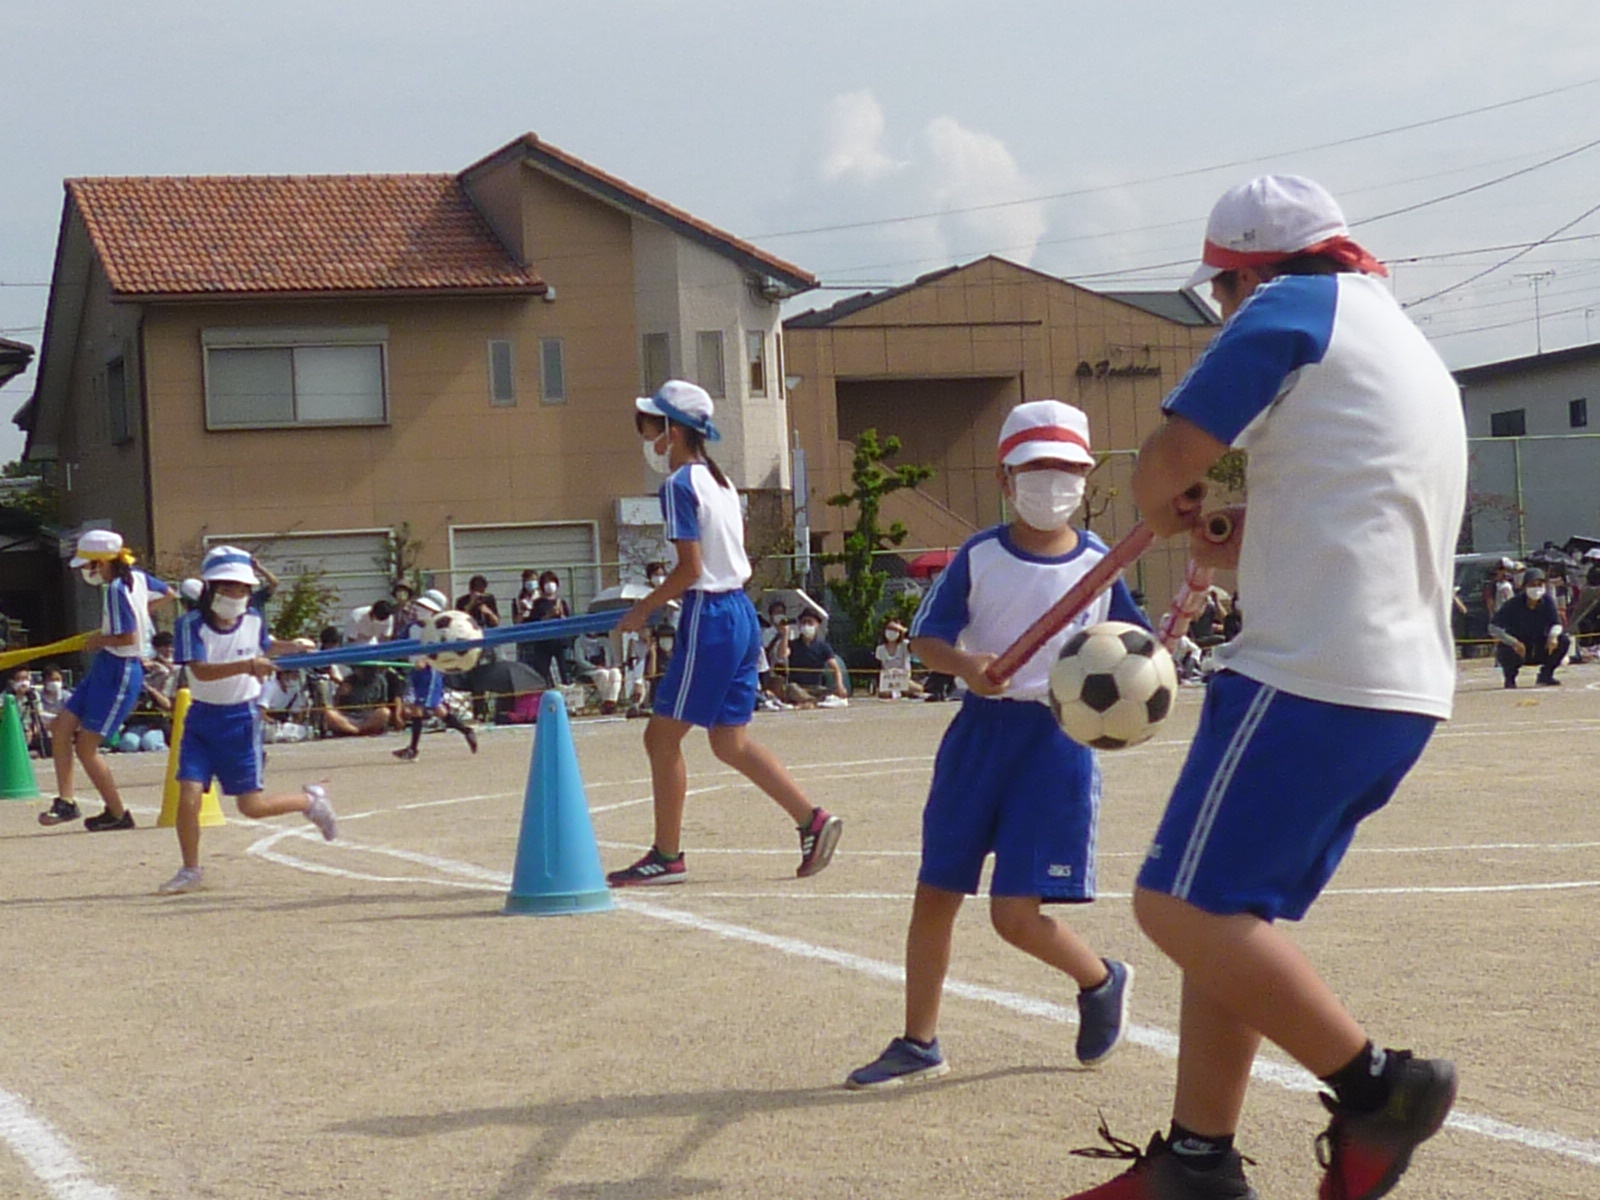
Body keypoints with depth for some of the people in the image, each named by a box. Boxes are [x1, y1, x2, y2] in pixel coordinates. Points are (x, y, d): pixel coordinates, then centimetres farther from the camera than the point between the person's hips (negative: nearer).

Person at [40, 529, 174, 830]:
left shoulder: (115, 590, -19)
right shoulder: (136, 577, 6)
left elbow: (128, 638, -25)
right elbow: (167, 593, 23)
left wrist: (99, 640, -9)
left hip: (120, 672, -10)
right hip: (105, 669, 10)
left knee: (86, 747, -3)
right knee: (62, 728, 6)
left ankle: (118, 814, 7)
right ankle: (66, 801, 8)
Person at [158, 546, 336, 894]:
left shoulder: (254, 620, -1)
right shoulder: (192, 624, -13)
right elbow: (201, 670, -29)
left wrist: (292, 646, 9)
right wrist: (246, 665, -40)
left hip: (242, 718, 0)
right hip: (202, 718, 0)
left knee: (251, 805, 1)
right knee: (188, 796, -10)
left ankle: (310, 800, 29)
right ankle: (190, 871, 9)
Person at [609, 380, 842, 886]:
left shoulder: (680, 486, -12)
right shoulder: (720, 482, 15)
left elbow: (690, 568, -18)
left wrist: (644, 608, -7)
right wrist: (660, 603, 19)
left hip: (709, 617, -9)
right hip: (741, 612, 9)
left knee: (663, 736, 0)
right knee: (730, 741, 13)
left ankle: (666, 856, 4)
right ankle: (812, 819, 5)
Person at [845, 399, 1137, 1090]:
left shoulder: (1097, 565, 0)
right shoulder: (979, 559, 0)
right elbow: (926, 638, -1)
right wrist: (965, 664, -21)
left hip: (1059, 737, -2)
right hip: (981, 729, 2)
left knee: (1015, 915, -8)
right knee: (935, 894, 5)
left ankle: (1101, 982, 22)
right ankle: (919, 1045, 19)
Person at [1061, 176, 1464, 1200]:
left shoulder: (1293, 307, -3)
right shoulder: (1410, 348, 25)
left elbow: (1167, 461, -11)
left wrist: (1164, 509, 11)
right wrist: (1248, 548, 17)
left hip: (1312, 675, -10)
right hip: (1405, 686, 10)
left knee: (1184, 906, -10)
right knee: (1229, 919, 13)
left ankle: (1374, 1085, -11)